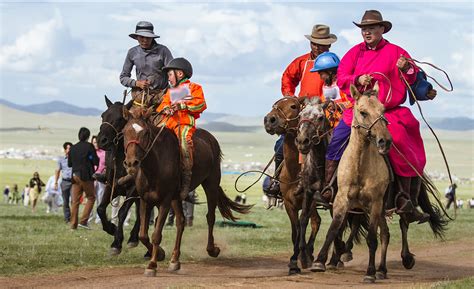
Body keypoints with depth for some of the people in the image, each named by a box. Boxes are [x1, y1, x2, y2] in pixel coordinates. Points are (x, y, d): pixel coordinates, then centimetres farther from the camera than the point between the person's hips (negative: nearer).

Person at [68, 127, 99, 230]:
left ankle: (73, 224, 5)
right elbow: (96, 162, -8)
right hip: (86, 176, -5)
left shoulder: (73, 148, 7)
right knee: (91, 198, 6)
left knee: (75, 201, 7)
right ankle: (83, 221, -5)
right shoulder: (89, 146, -7)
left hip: (75, 176, 5)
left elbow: (69, 164, 11)